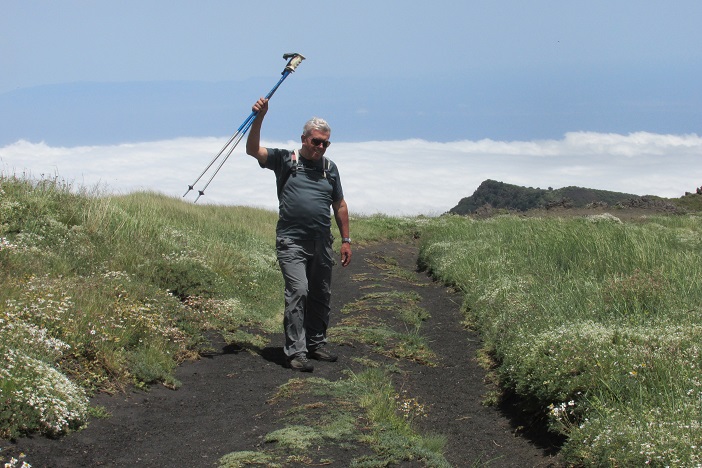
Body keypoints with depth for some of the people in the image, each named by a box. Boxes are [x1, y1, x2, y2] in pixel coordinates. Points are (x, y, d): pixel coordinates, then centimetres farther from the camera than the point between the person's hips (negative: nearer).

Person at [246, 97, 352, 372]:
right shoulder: (285, 160, 3)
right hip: (292, 242, -5)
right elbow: (253, 150, -8)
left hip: (322, 243, 5)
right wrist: (259, 119, -22)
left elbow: (339, 205, 18)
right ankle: (295, 352, -13)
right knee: (298, 291, -15)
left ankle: (316, 344, 27)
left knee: (321, 296, 12)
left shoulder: (329, 168, 14)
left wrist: (346, 240, 14)